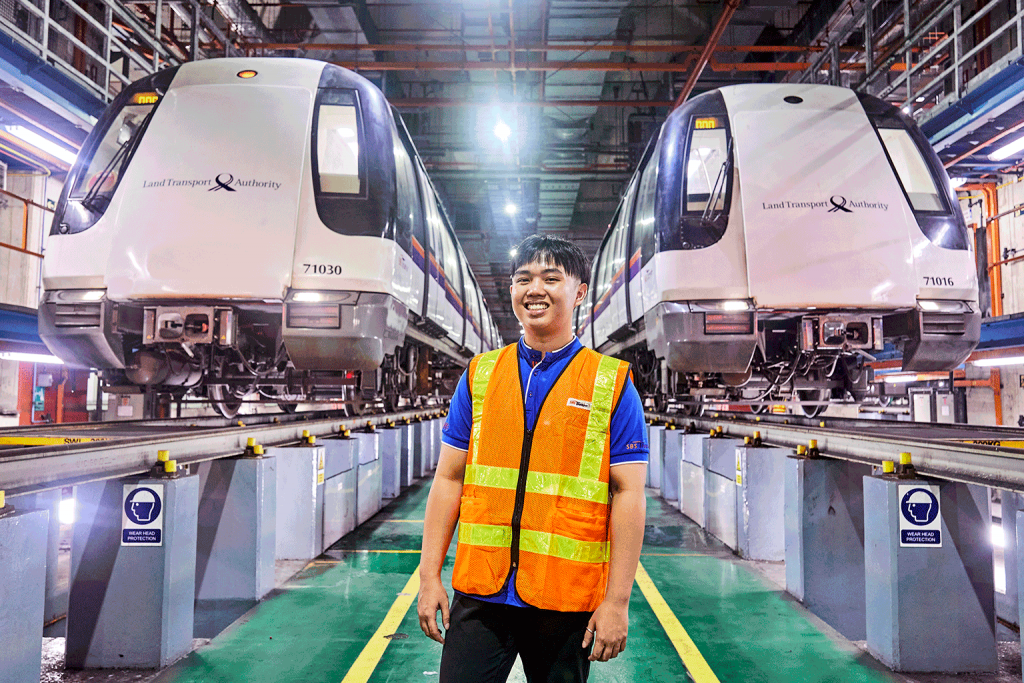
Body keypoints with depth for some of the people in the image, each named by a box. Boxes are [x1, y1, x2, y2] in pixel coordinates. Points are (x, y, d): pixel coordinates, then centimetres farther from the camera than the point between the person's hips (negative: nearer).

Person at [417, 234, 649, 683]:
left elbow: (628, 495, -4)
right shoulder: (479, 375, 6)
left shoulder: (612, 383, -1)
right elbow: (449, 479, 8)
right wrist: (430, 577, 4)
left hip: (567, 599, -1)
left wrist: (617, 600, -7)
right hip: (479, 593, 2)